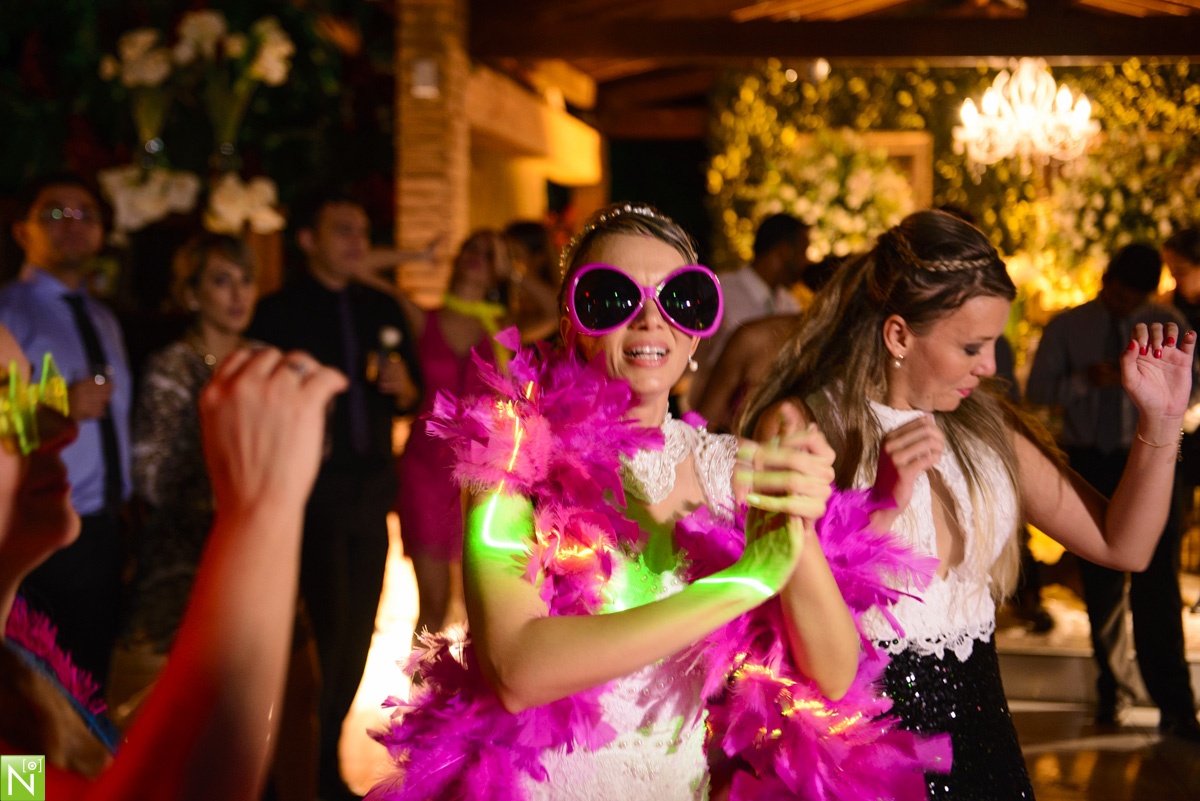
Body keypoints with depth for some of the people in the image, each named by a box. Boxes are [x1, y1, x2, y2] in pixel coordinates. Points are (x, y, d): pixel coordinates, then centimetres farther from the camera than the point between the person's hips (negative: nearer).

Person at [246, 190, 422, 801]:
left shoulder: (383, 309, 12)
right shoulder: (280, 311, -4)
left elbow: (411, 396, 16)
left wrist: (403, 385, -6)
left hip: (371, 487, 6)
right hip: (311, 489, -5)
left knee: (357, 634, 8)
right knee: (326, 627, -11)